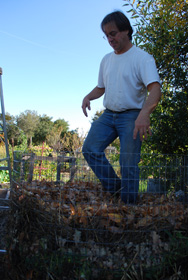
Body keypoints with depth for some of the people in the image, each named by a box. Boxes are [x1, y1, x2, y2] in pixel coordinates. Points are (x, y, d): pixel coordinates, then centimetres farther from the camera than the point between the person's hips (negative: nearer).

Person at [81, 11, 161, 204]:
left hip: (132, 116, -6)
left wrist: (144, 113, -42)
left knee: (129, 163, -8)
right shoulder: (106, 60, 13)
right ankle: (115, 188, 8)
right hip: (108, 115, 6)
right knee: (90, 149, -7)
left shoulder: (142, 58, -9)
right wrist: (88, 97, 1)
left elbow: (155, 89, -23)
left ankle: (128, 205, 7)